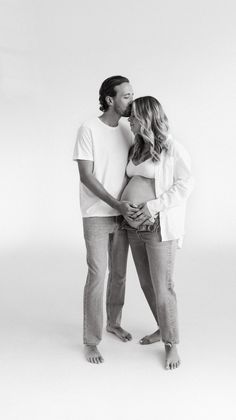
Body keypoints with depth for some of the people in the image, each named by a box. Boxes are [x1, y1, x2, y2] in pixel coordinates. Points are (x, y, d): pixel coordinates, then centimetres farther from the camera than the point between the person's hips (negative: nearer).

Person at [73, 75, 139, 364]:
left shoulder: (126, 130, 6)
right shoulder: (88, 129, -13)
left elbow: (130, 170, 10)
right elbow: (86, 176, -16)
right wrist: (117, 205, -22)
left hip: (122, 213, 6)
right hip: (97, 215, -6)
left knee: (119, 273, 14)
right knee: (97, 275, -5)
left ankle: (113, 322, 34)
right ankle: (91, 341, 9)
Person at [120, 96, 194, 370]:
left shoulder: (173, 149, -11)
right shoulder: (137, 149, 11)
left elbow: (184, 185, -14)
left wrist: (153, 206, -23)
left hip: (160, 226, -7)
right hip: (135, 226, 8)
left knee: (162, 287, -3)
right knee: (146, 283, 15)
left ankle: (171, 345, 14)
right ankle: (164, 328, 35)